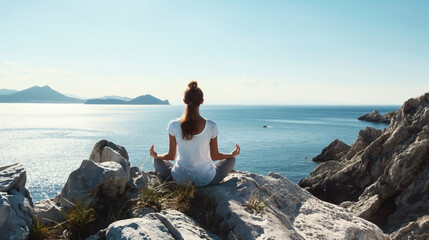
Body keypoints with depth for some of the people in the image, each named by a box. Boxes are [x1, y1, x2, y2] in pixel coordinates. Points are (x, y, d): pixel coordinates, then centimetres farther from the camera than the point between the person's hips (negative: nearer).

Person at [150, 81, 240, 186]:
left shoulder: (174, 125, -13)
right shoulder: (211, 126, -16)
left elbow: (171, 156, -3)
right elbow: (215, 156, -3)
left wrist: (155, 155, 19)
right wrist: (233, 154, 17)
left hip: (180, 179, 1)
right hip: (206, 180, -1)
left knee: (157, 160, 29)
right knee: (231, 159, 26)